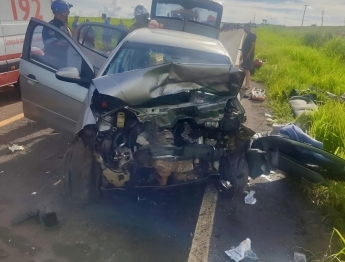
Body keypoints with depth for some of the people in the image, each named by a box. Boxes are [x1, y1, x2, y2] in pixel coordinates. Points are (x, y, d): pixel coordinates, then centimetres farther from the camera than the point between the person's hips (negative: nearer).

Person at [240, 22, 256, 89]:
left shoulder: (252, 35, -13)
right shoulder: (247, 35, 15)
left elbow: (253, 45, -18)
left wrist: (248, 54, -22)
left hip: (248, 55, -10)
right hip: (245, 54, 10)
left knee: (247, 69, -10)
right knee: (245, 68, 11)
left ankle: (247, 84, -7)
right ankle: (247, 83, 17)